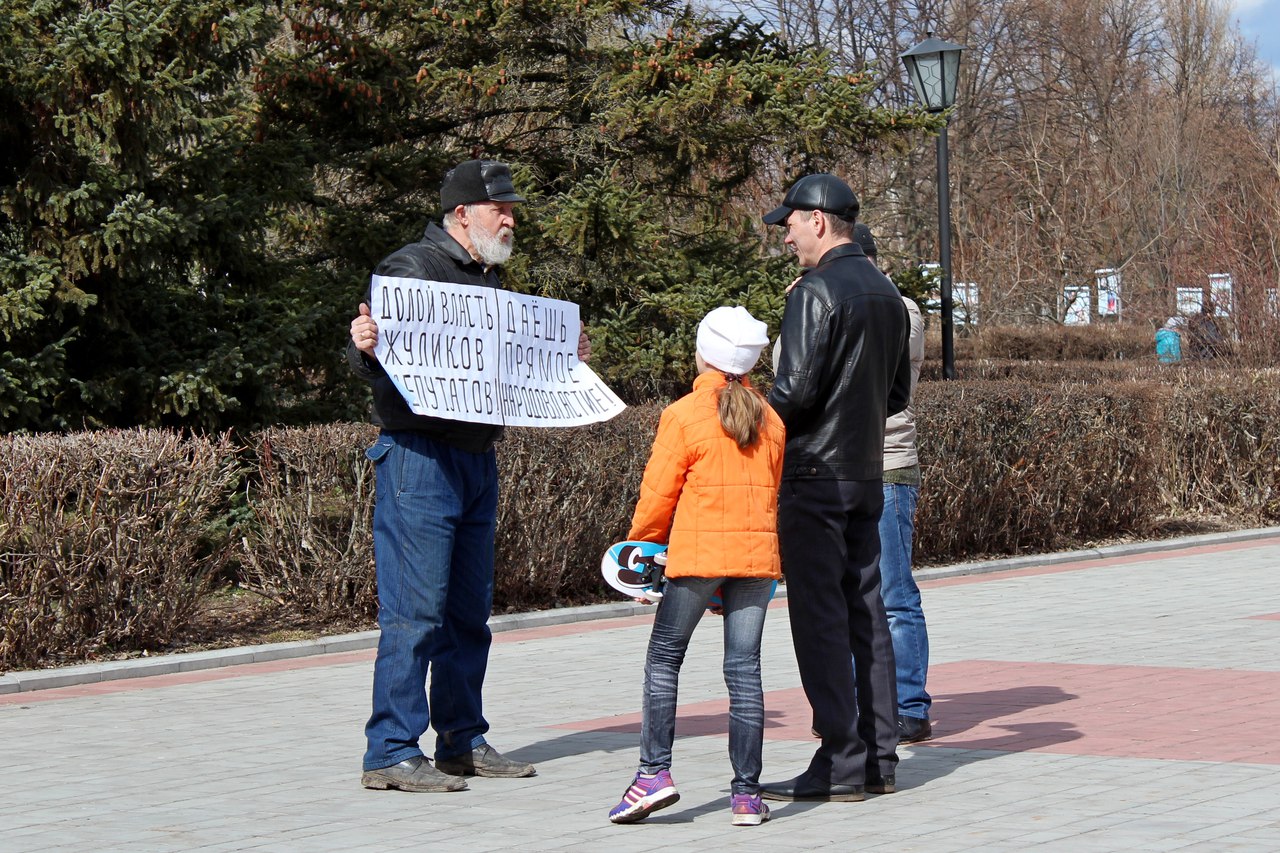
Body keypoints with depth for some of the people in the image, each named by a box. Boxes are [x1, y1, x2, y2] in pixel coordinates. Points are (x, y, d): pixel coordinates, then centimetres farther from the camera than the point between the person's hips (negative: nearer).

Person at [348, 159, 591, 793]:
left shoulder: (491, 279, 19)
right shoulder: (411, 267, -7)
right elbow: (368, 361, -10)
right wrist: (364, 346, -32)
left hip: (478, 457, 9)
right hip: (420, 456, -9)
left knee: (470, 610, 12)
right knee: (414, 609, -10)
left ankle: (463, 741, 21)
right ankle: (392, 753, -6)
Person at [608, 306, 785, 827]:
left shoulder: (683, 415, -6)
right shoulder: (770, 419, 9)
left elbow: (657, 495, -4)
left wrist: (640, 545, 12)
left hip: (699, 552, -4)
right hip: (757, 554, 4)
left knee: (663, 659, 7)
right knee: (744, 667, 4)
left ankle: (654, 772, -1)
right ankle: (746, 793, 3)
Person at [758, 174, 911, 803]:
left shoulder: (817, 292, -14)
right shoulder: (886, 293, 13)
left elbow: (795, 390, -19)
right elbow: (898, 393, 18)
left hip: (814, 474, -8)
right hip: (867, 472, 8)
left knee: (820, 619, -5)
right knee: (865, 614, 11)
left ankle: (841, 764, -4)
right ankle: (879, 757, 14)